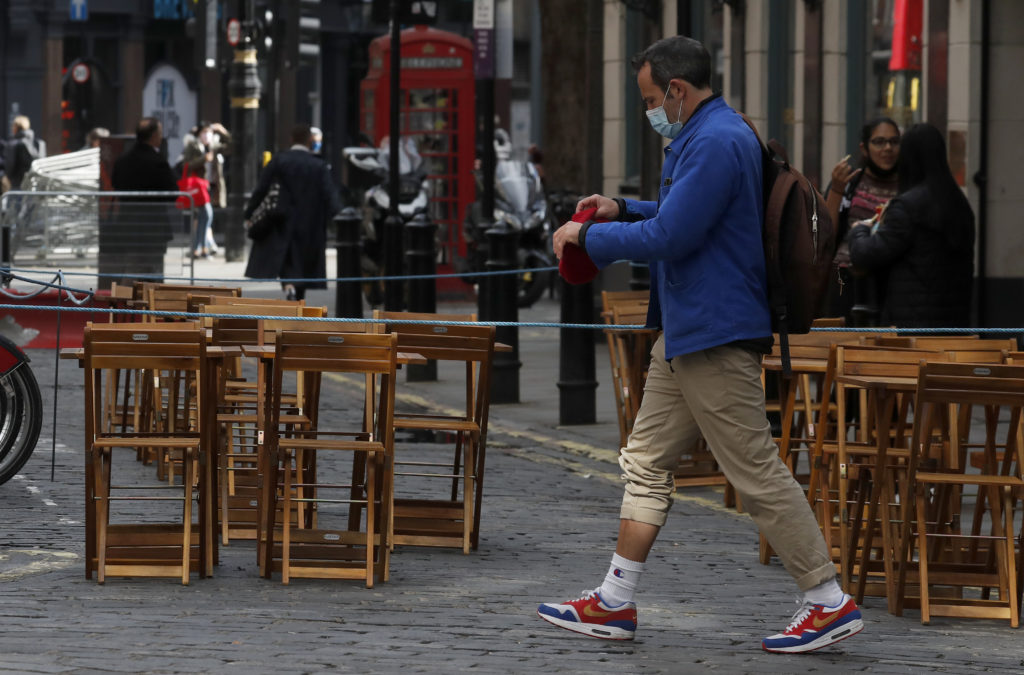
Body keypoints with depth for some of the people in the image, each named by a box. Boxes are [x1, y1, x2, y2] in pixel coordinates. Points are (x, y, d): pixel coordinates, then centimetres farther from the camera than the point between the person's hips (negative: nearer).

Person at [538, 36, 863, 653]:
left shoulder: (715, 144, -19)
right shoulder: (710, 134, 16)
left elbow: (670, 237, -22)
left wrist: (588, 237, -10)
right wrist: (622, 209, 17)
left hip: (715, 337, -11)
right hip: (686, 334, 11)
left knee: (757, 471, -7)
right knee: (647, 461, 12)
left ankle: (831, 603, -2)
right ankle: (615, 603, 15)